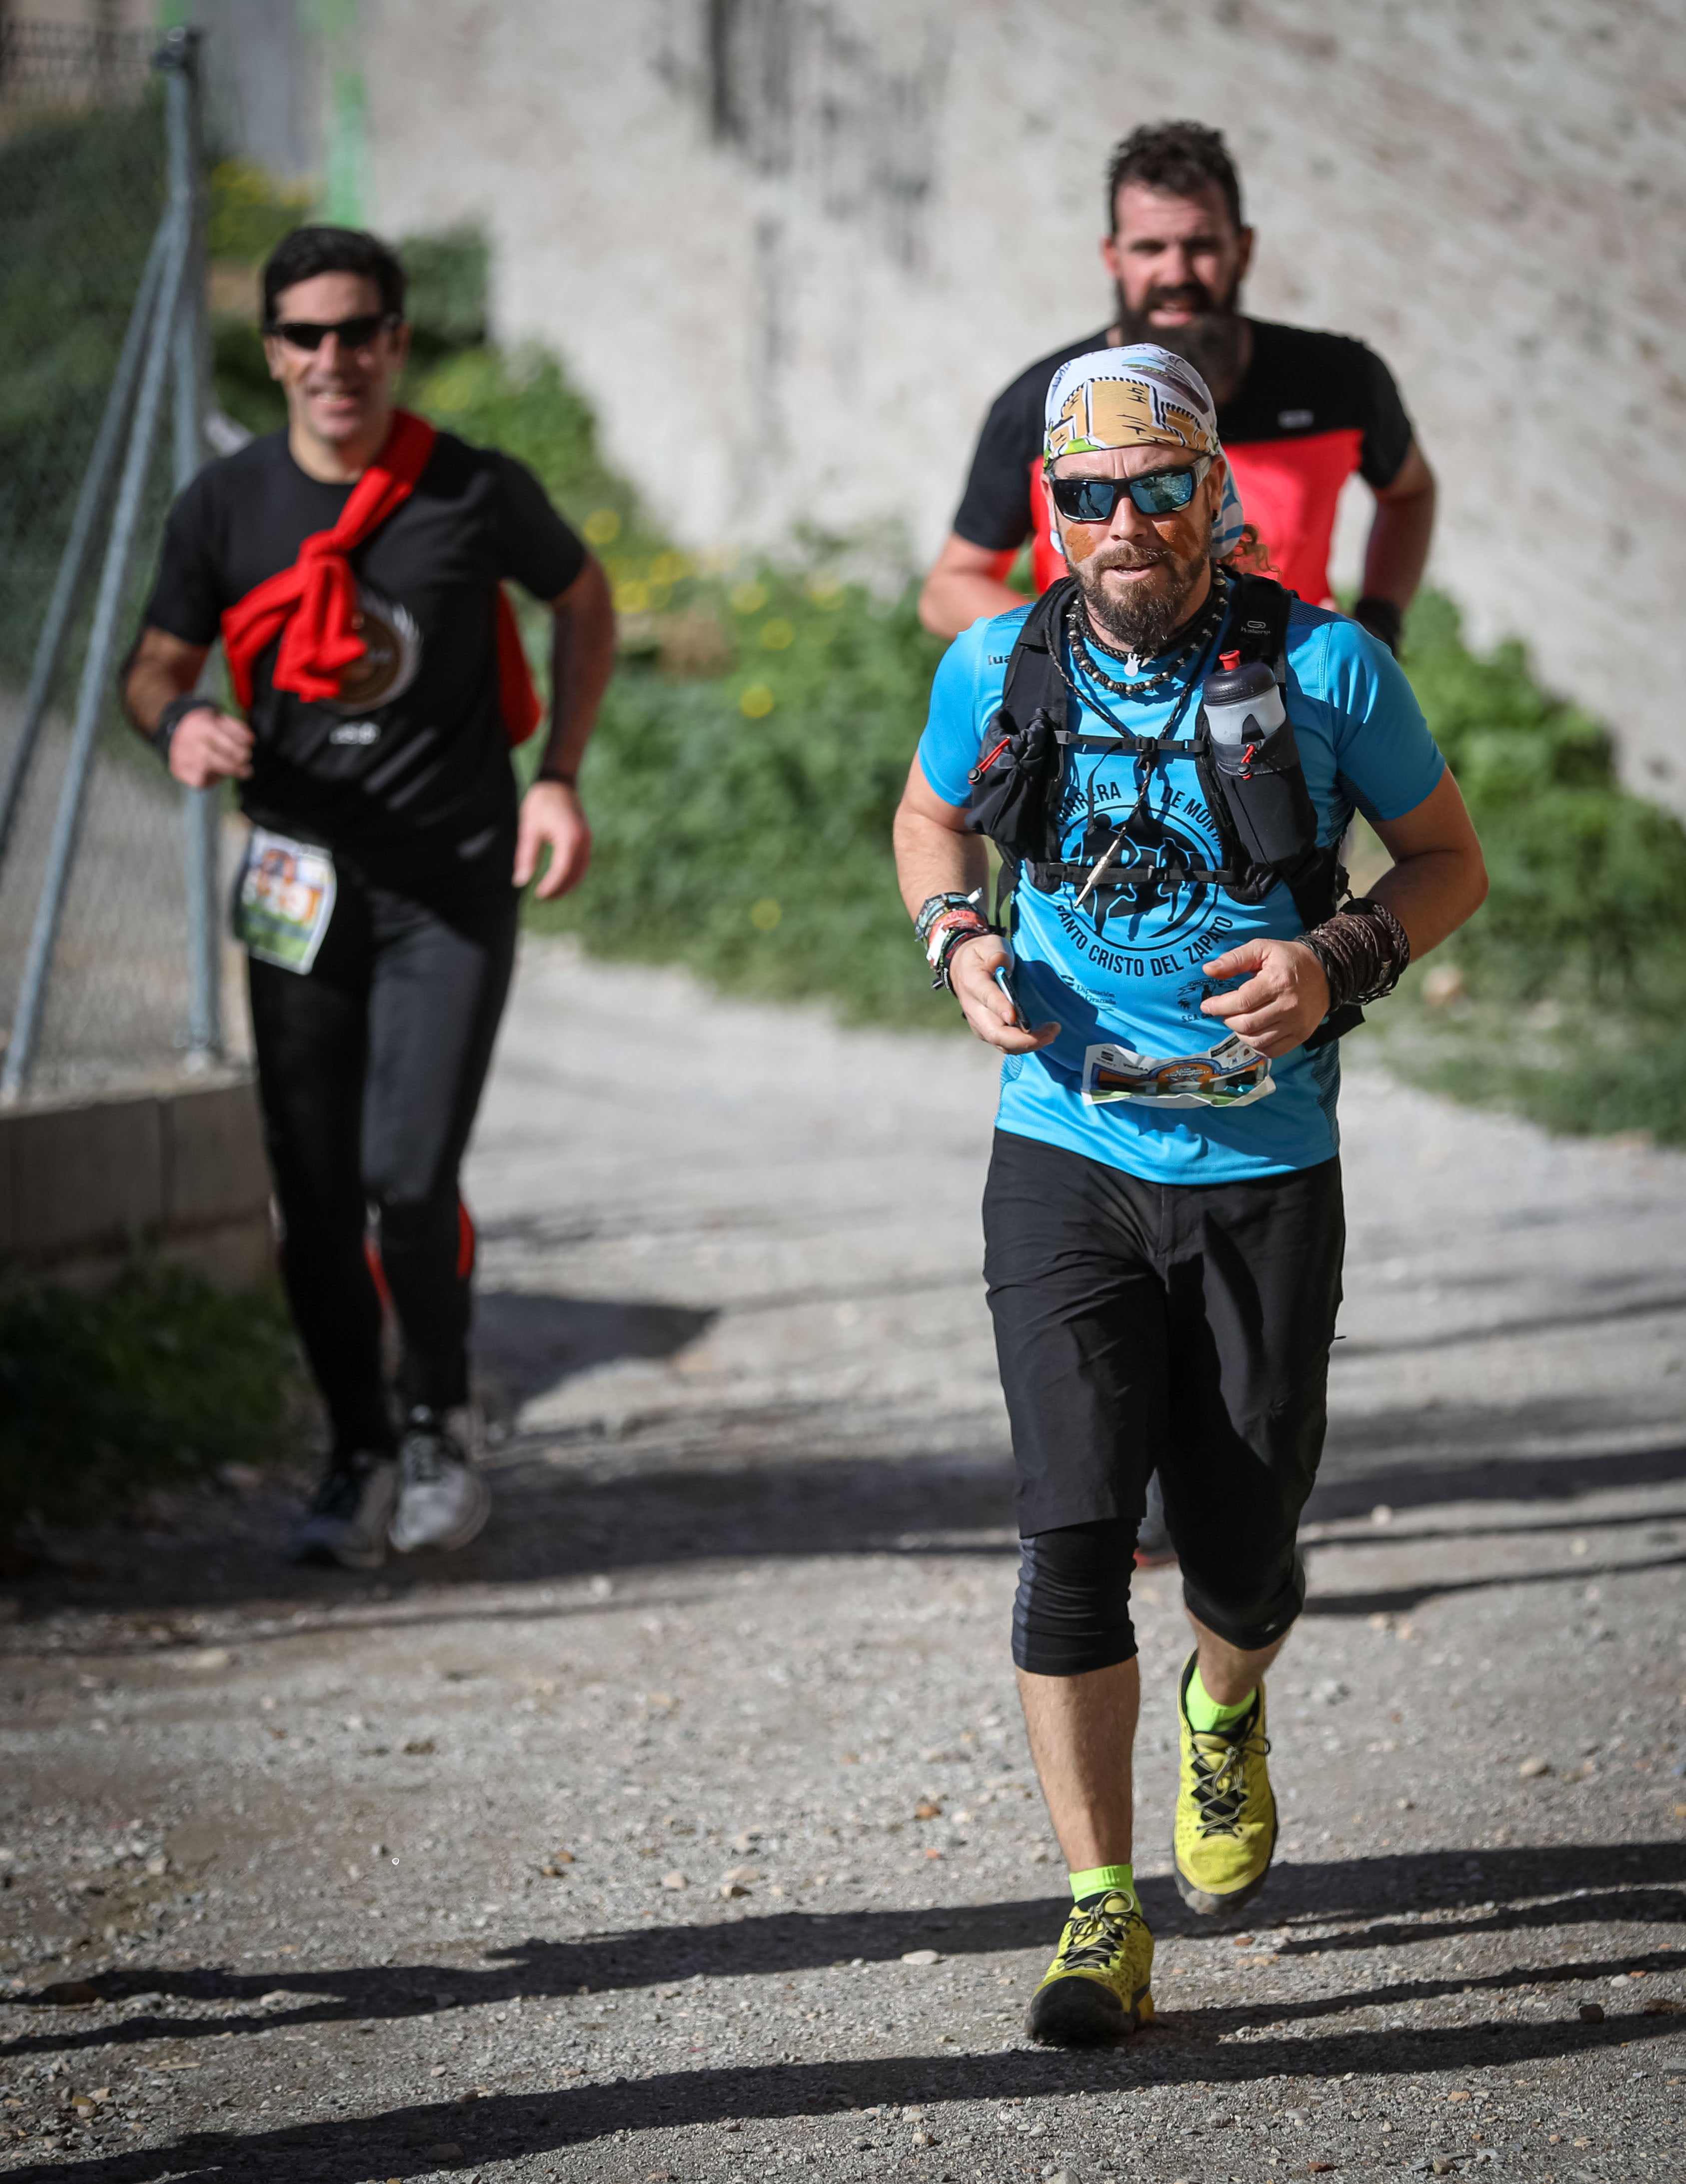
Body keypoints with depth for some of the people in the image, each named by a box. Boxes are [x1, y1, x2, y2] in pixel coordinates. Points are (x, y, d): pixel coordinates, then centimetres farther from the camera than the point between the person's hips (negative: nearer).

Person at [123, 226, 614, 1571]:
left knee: (411, 1176, -14)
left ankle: (440, 1419, 12)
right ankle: (359, 1455, 22)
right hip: (300, 886, 2)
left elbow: (585, 603, 12)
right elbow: (156, 667, 8)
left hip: (455, 883, -2)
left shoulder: (480, 494, -6)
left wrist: (560, 779, 1)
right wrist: (181, 727, -16)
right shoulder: (228, 507, -2)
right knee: (315, 1193, 3)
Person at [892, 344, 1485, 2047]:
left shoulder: (1324, 669, -8)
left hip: (1265, 1166, 0)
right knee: (1074, 1530, -10)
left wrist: (1338, 962, -15)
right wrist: (956, 939, -3)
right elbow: (930, 821, 18)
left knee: (1241, 1550, 7)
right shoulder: (999, 672, -2)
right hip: (1067, 1157, 1)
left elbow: (1450, 858, 4)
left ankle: (1225, 1719, 44)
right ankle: (1101, 1915, -2)